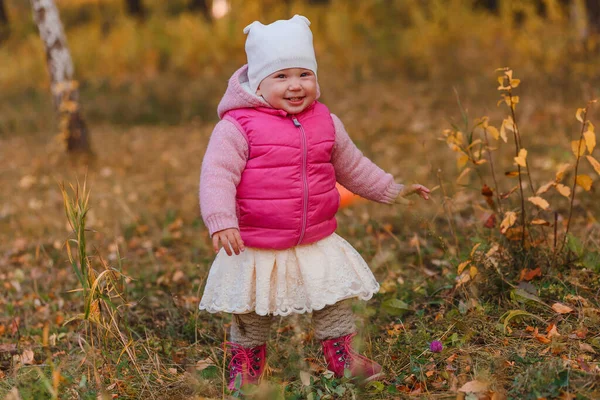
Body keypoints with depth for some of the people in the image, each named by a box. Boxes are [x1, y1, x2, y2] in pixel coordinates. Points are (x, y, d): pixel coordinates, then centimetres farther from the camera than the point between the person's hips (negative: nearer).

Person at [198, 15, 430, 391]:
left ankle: (345, 360, 27)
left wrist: (392, 190, 23)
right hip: (255, 250, -3)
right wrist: (221, 222, -35)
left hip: (316, 244, 4)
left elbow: (352, 166, 18)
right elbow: (217, 175, -21)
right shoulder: (238, 127, -14)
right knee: (250, 317, 11)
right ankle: (245, 372, 29)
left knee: (335, 303, 10)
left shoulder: (326, 123, 4)